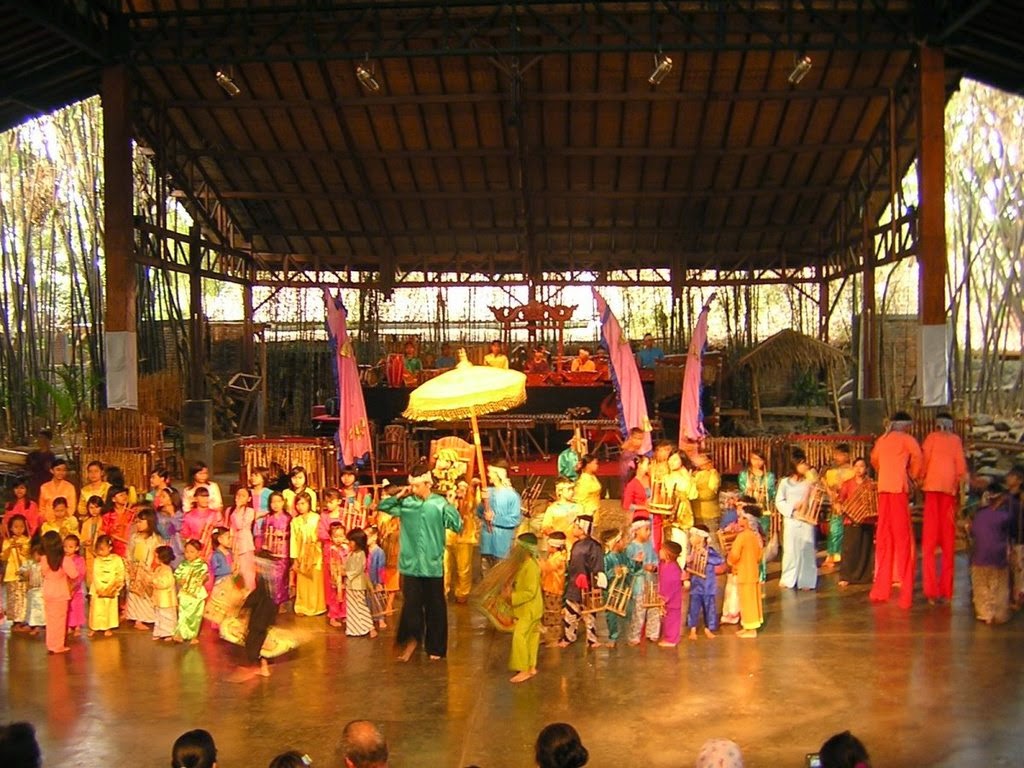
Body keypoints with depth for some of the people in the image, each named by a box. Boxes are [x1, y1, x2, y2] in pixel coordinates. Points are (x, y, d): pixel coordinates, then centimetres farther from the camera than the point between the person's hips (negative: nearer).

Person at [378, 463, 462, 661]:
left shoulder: (440, 503, -6)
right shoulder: (406, 503, 0)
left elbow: (458, 526, -10)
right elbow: (382, 506, 5)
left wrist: (451, 507, -23)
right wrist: (399, 495, -7)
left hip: (433, 565, -1)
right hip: (410, 564, 1)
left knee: (435, 607, 9)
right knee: (411, 604, 2)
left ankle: (435, 647, 22)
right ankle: (412, 639, 20)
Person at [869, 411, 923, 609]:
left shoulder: (881, 440, 15)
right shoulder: (907, 440, 0)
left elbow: (874, 461, 22)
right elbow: (917, 459, -12)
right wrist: (913, 476, 5)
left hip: (883, 490, 6)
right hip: (899, 490, -6)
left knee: (884, 540, 12)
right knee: (903, 539, -3)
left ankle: (880, 590, 16)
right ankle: (905, 594, -5)